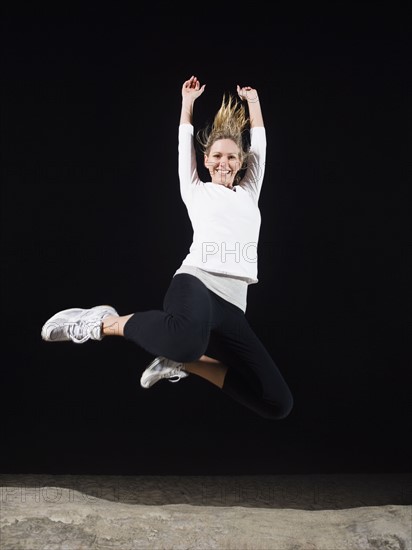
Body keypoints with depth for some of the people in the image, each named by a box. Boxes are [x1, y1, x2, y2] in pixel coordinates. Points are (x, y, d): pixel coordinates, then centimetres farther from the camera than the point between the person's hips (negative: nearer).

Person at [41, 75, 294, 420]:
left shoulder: (248, 194, 28)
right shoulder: (196, 192, 19)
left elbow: (259, 145, 31)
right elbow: (185, 142, 24)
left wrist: (253, 100, 41)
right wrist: (188, 100, 36)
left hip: (233, 307, 5)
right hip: (196, 282, -5)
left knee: (278, 403, -10)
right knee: (188, 337, -45)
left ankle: (184, 362, 3)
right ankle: (105, 322, -18)